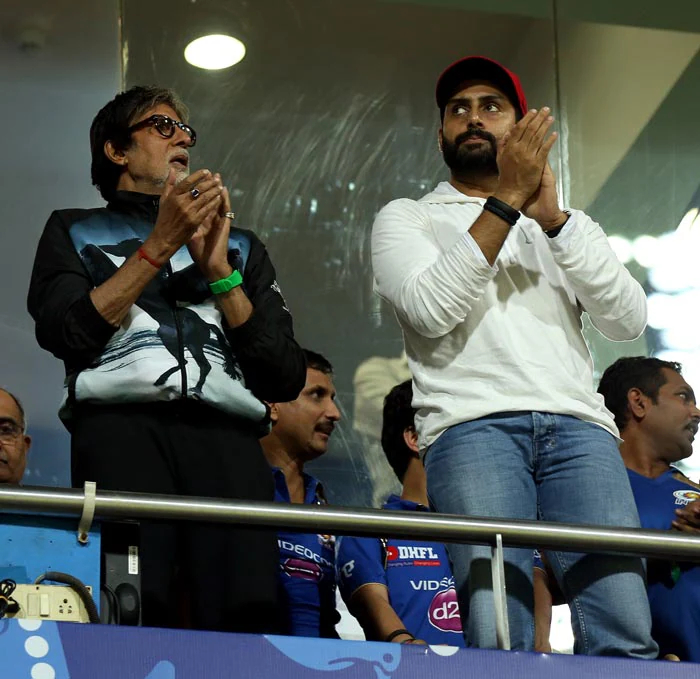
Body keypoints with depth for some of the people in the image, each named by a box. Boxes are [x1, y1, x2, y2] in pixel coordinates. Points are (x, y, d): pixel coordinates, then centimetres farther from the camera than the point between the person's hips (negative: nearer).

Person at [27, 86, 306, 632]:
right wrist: (159, 246, 4)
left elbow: (287, 380, 17)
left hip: (227, 438, 2)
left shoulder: (240, 246, 31)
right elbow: (66, 335, 3)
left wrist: (218, 271, 8)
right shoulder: (76, 231, 25)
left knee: (247, 622, -20)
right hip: (121, 426, -2)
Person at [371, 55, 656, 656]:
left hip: (577, 423, 3)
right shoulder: (406, 218, 21)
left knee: (625, 637, -17)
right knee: (499, 642, -21)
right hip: (471, 425, -2)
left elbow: (629, 319, 12)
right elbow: (432, 309, -1)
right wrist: (508, 199, -3)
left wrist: (553, 217, 1)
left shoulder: (565, 225, 29)